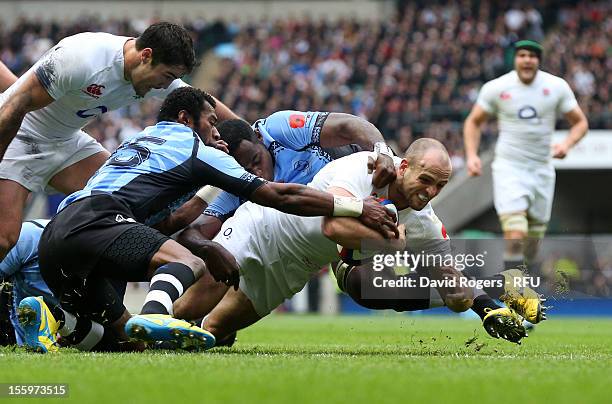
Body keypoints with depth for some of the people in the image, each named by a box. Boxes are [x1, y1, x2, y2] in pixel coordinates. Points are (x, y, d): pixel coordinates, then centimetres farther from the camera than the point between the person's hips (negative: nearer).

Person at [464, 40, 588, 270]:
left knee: (532, 245, 9)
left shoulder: (557, 87, 0)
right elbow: (473, 122, 9)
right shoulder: (496, 88, -3)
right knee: (515, 237, -21)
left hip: (542, 171, 3)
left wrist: (567, 144, -14)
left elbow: (580, 122, 7)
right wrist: (471, 156, -5)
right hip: (508, 167, -3)